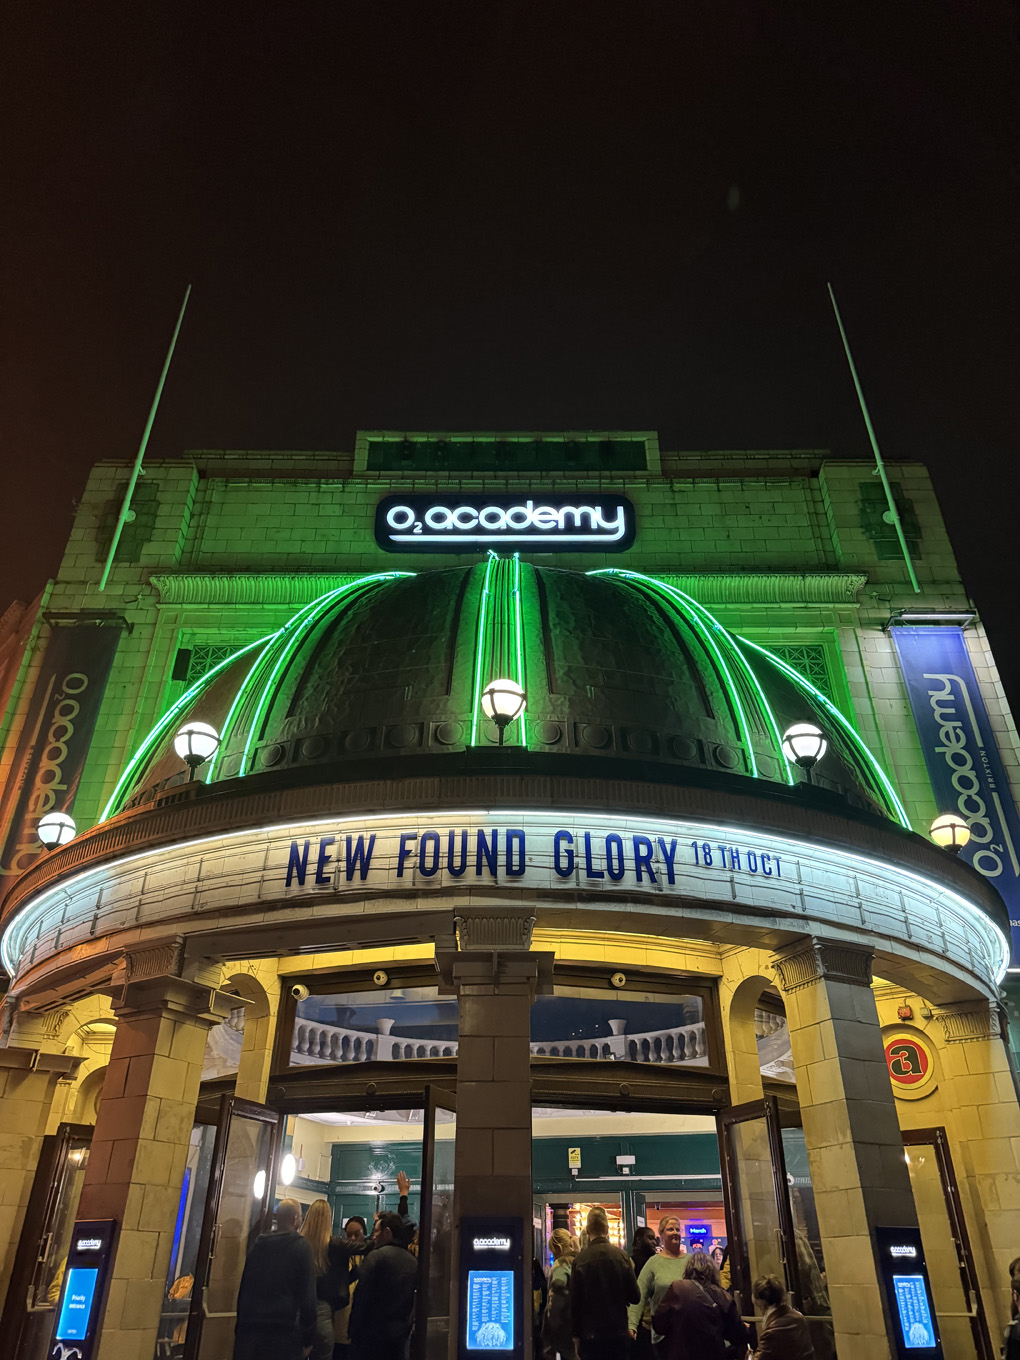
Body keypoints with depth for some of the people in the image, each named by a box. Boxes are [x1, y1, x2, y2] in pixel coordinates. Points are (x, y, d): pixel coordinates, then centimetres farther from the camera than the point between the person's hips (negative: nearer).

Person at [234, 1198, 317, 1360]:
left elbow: (243, 1289, 15)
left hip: (249, 1328, 5)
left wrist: (240, 1326, 22)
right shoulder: (302, 1246, -6)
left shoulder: (258, 1244, 10)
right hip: (284, 1331, -5)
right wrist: (308, 1338, -2)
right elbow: (308, 1296, -9)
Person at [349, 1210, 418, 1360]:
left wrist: (354, 1334, -5)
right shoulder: (413, 1261, 7)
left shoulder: (376, 1256, -12)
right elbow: (414, 1303, 12)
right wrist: (407, 1328, 18)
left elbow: (361, 1297, -13)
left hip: (374, 1336, -6)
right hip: (401, 1337, 6)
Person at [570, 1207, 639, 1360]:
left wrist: (576, 1335, 5)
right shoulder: (621, 1256, -9)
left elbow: (575, 1302, -6)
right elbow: (634, 1297, -3)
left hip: (590, 1335, -1)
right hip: (618, 1332, 2)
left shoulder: (580, 1260, -12)